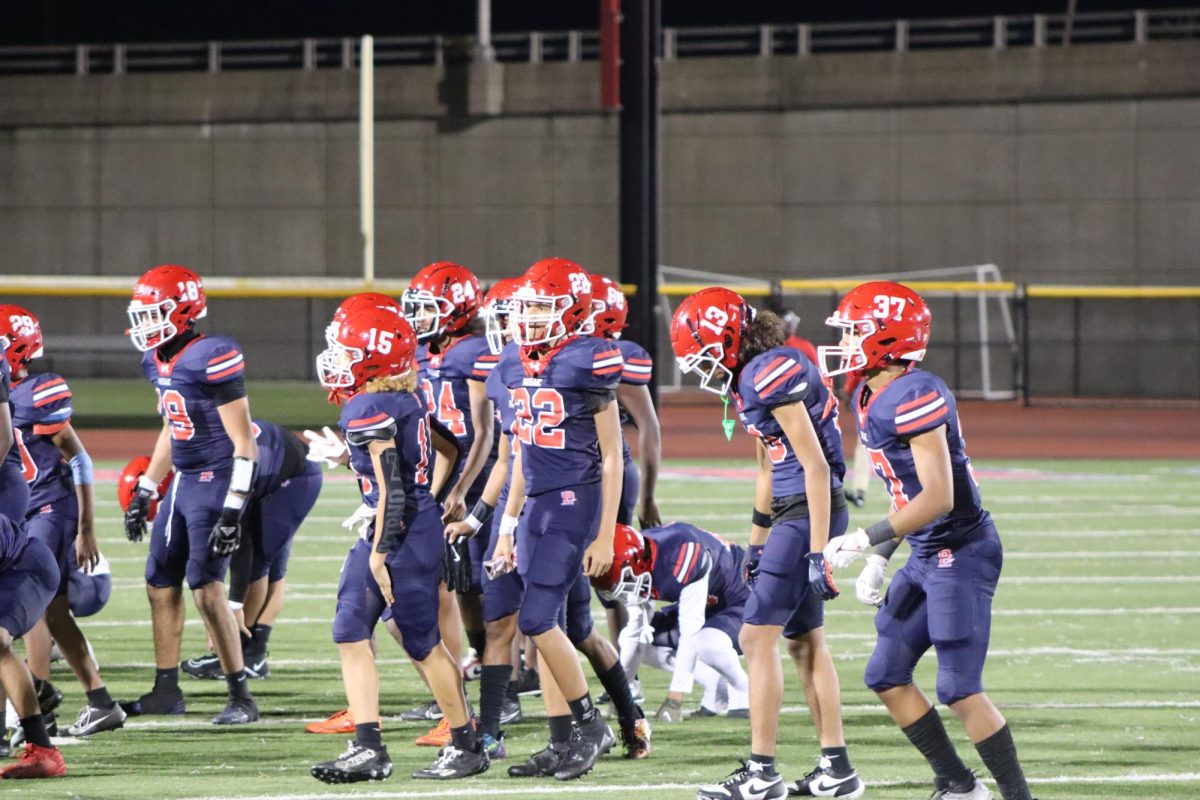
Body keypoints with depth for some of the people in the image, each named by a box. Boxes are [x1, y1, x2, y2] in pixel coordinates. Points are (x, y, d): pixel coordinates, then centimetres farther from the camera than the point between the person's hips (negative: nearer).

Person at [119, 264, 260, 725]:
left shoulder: (212, 360, -20)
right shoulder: (158, 363, 8)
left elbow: (244, 441, -19)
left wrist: (233, 511, -22)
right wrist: (144, 491, 23)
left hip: (217, 480, -9)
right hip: (183, 481, 9)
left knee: (207, 588, -13)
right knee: (161, 584, 12)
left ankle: (241, 698, -6)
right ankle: (166, 691, 24)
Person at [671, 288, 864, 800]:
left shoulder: (772, 373, -18)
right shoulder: (750, 378, 12)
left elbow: (814, 465, -20)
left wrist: (818, 552, -21)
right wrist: (757, 543, 27)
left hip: (809, 510, -10)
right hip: (793, 512, 10)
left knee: (758, 637, -7)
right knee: (804, 640, 13)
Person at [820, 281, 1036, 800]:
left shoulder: (915, 398, -21)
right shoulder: (871, 399, 10)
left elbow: (938, 497, -24)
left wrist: (867, 541, -23)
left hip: (961, 552, -10)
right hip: (927, 557, 10)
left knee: (960, 689, -10)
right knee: (887, 676, 12)